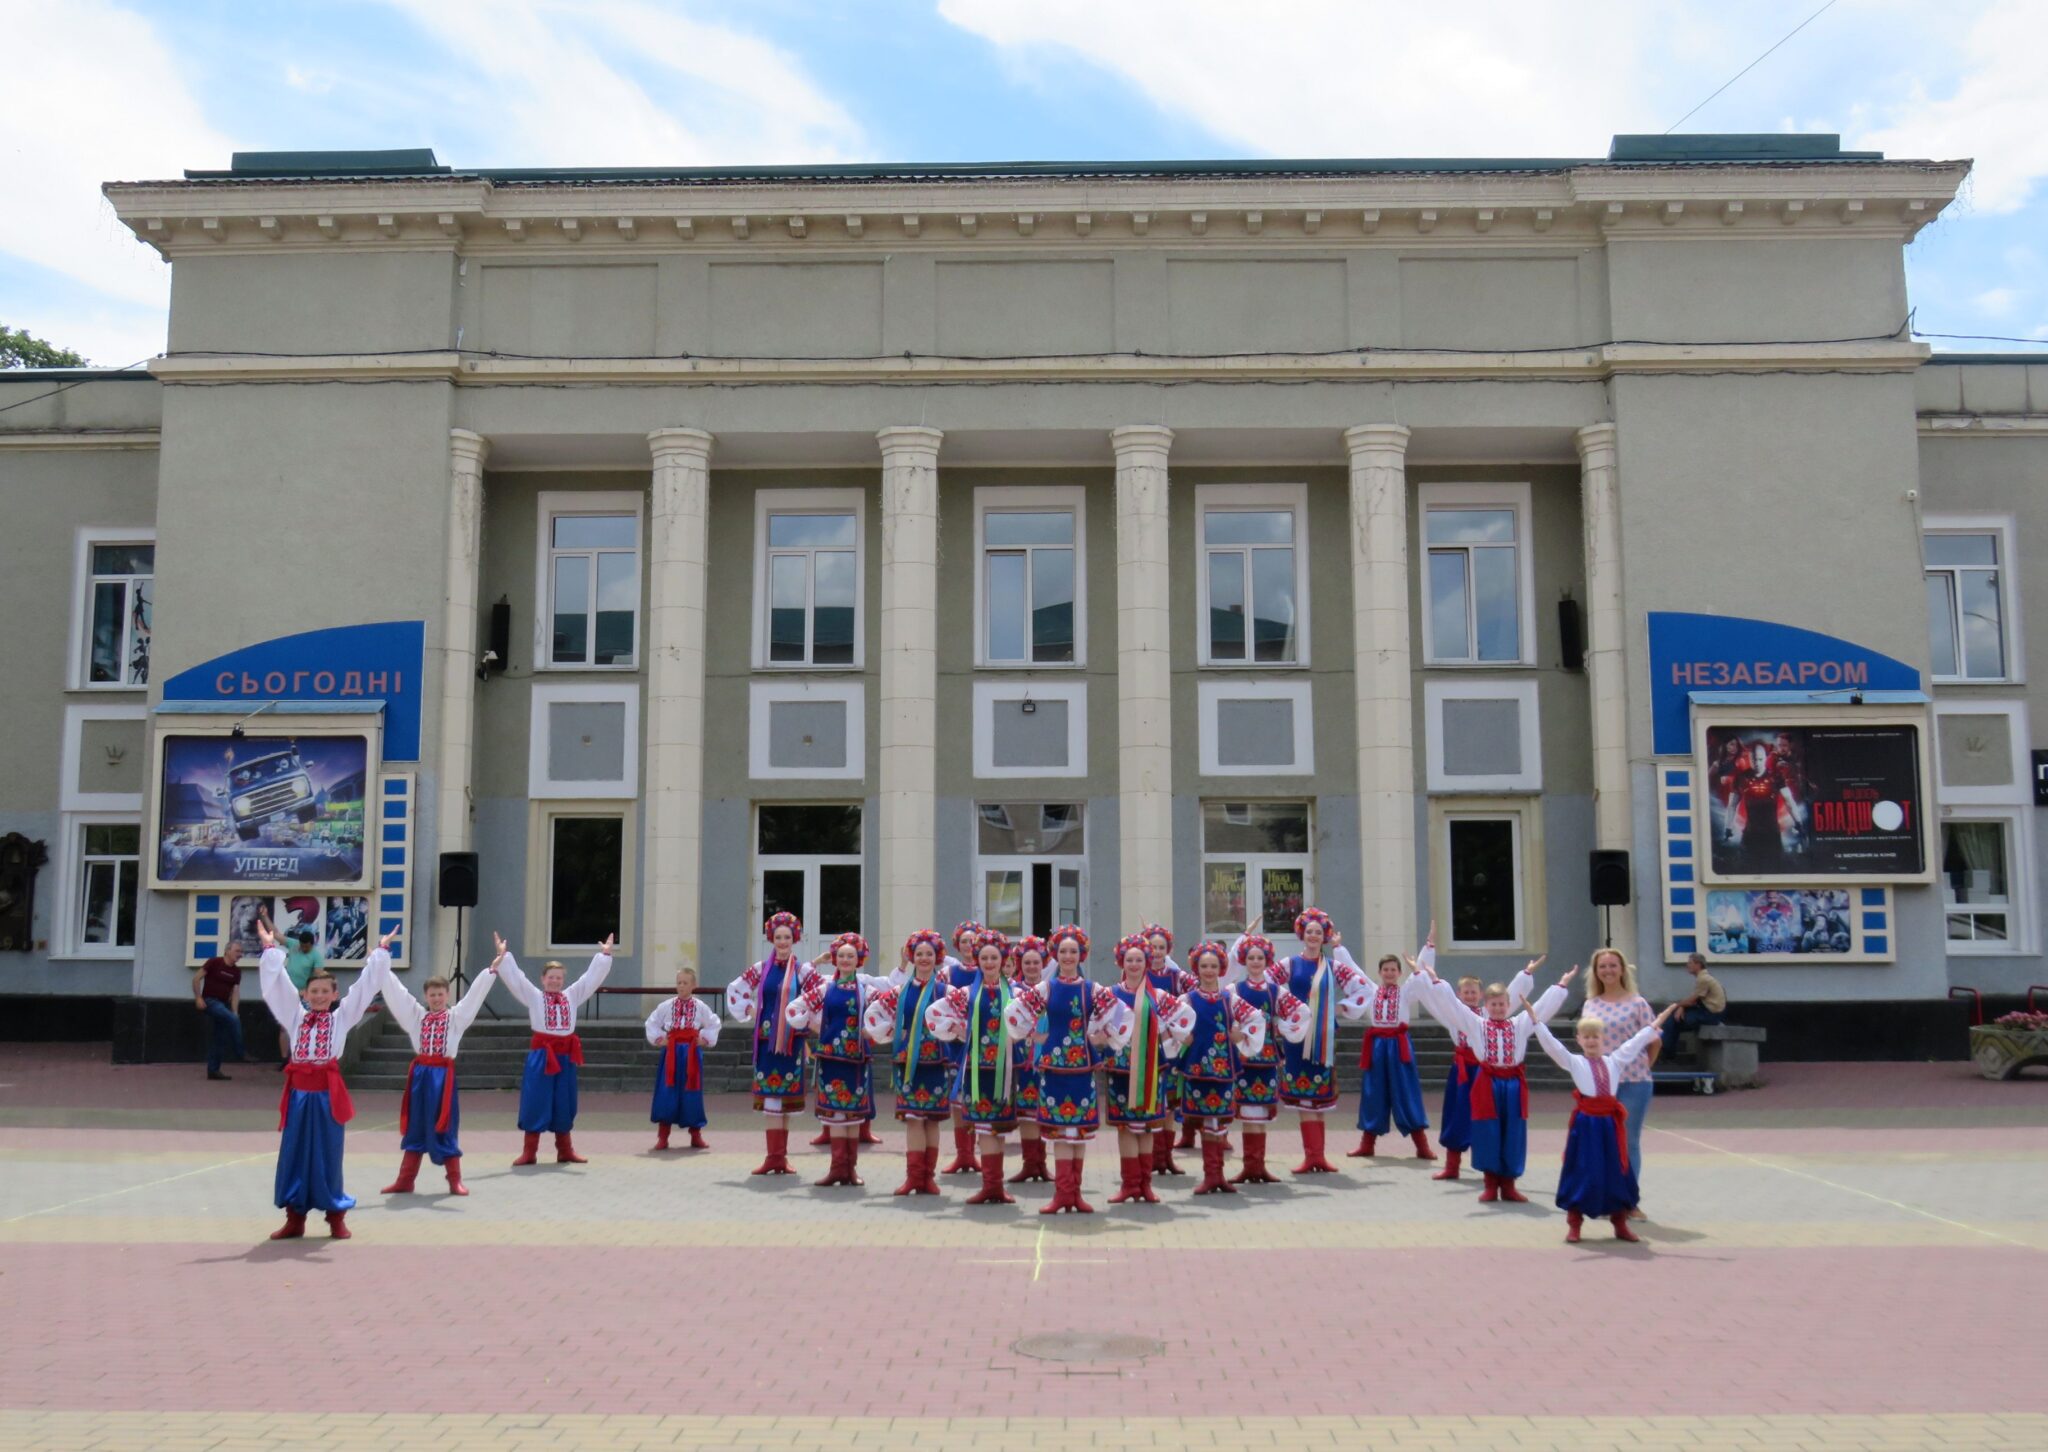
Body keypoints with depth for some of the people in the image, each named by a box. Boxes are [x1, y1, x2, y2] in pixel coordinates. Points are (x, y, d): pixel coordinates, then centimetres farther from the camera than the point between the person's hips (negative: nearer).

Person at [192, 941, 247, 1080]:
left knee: (218, 1040, 8)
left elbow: (235, 992, 2)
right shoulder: (214, 962, -9)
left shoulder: (236, 971, 7)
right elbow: (196, 978, -9)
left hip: (223, 1004, 7)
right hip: (210, 1001, -7)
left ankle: (213, 1070, 14)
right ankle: (239, 1055, -20)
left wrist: (235, 1012, -9)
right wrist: (198, 998, -16)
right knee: (233, 1020, -27)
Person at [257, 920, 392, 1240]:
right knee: (294, 1152, 4)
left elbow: (365, 986, 4)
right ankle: (295, 1217, 13)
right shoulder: (296, 1016, 10)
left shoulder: (342, 1017, 7)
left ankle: (336, 1216, 13)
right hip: (299, 1090, 2)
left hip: (327, 1091, -2)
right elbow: (277, 984, 7)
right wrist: (271, 948, 4)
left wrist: (382, 952, 1)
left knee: (328, 1154, 3)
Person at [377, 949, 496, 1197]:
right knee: (415, 1128, 10)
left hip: (443, 1074, -2)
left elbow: (476, 993, -4)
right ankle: (405, 1180, 17)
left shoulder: (456, 1016, 3)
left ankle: (455, 1181, 9)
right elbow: (395, 991, 8)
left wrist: (492, 969, -12)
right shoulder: (417, 1015, 8)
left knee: (445, 1128, 1)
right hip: (420, 1073, 3)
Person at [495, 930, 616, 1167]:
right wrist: (503, 955, -16)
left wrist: (605, 955, 6)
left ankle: (565, 1151, 19)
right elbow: (515, 978, -6)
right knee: (536, 1104, -2)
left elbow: (592, 977, 11)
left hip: (566, 1055, 3)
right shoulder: (534, 996, 2)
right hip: (541, 1054, -3)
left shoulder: (572, 996, 11)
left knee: (564, 1104, 10)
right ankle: (529, 1152, 6)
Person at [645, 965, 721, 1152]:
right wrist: (658, 1039, -2)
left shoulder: (700, 1007, 3)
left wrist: (705, 1039, 0)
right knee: (667, 1092, -4)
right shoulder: (666, 1006, 2)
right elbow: (652, 1023, 10)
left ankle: (696, 1136, 14)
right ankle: (662, 1137, 2)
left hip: (691, 1053, 0)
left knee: (692, 1092, 4)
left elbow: (714, 1024, 11)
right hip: (671, 1052, 0)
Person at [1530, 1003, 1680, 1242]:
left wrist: (1655, 1024, 26)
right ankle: (1574, 1224, 9)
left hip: (1610, 1121, 4)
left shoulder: (1614, 1061, 12)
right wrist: (1536, 1019, -16)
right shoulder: (1574, 1062, 1)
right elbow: (1551, 1044, -8)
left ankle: (1620, 1224, 24)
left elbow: (1635, 1043, 20)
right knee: (1582, 1172, -1)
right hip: (1586, 1122, -4)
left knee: (1616, 1172, 10)